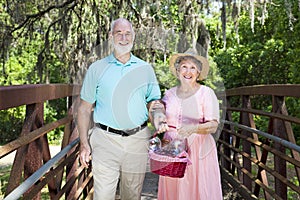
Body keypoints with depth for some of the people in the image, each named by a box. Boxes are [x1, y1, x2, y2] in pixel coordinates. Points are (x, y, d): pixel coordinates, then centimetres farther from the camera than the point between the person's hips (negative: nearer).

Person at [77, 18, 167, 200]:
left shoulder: (145, 69, 10)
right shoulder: (97, 68, 5)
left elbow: (153, 100, 15)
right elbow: (85, 109, 6)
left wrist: (158, 114, -10)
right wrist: (84, 144, -2)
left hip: (137, 140, 2)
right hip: (105, 140, -2)